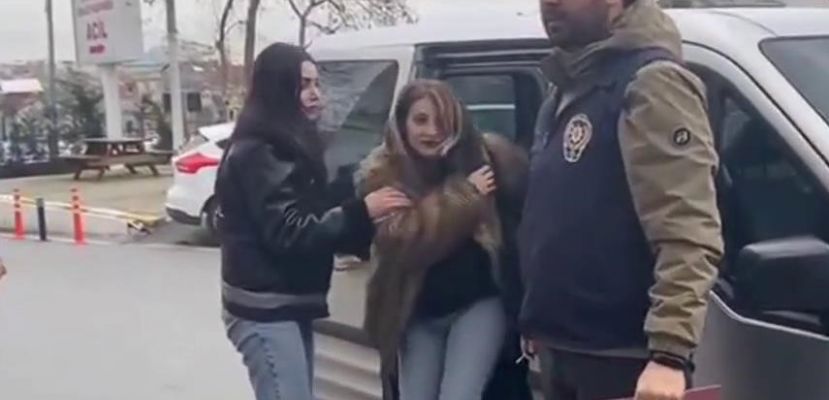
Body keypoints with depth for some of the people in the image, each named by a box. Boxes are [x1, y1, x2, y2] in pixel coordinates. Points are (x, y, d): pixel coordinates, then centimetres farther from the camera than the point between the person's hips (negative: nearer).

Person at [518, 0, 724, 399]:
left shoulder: (649, 82, -14)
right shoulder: (567, 91, 16)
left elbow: (689, 233, -22)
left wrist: (670, 352, -28)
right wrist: (543, 333, 18)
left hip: (620, 357, -9)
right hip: (564, 349, 9)